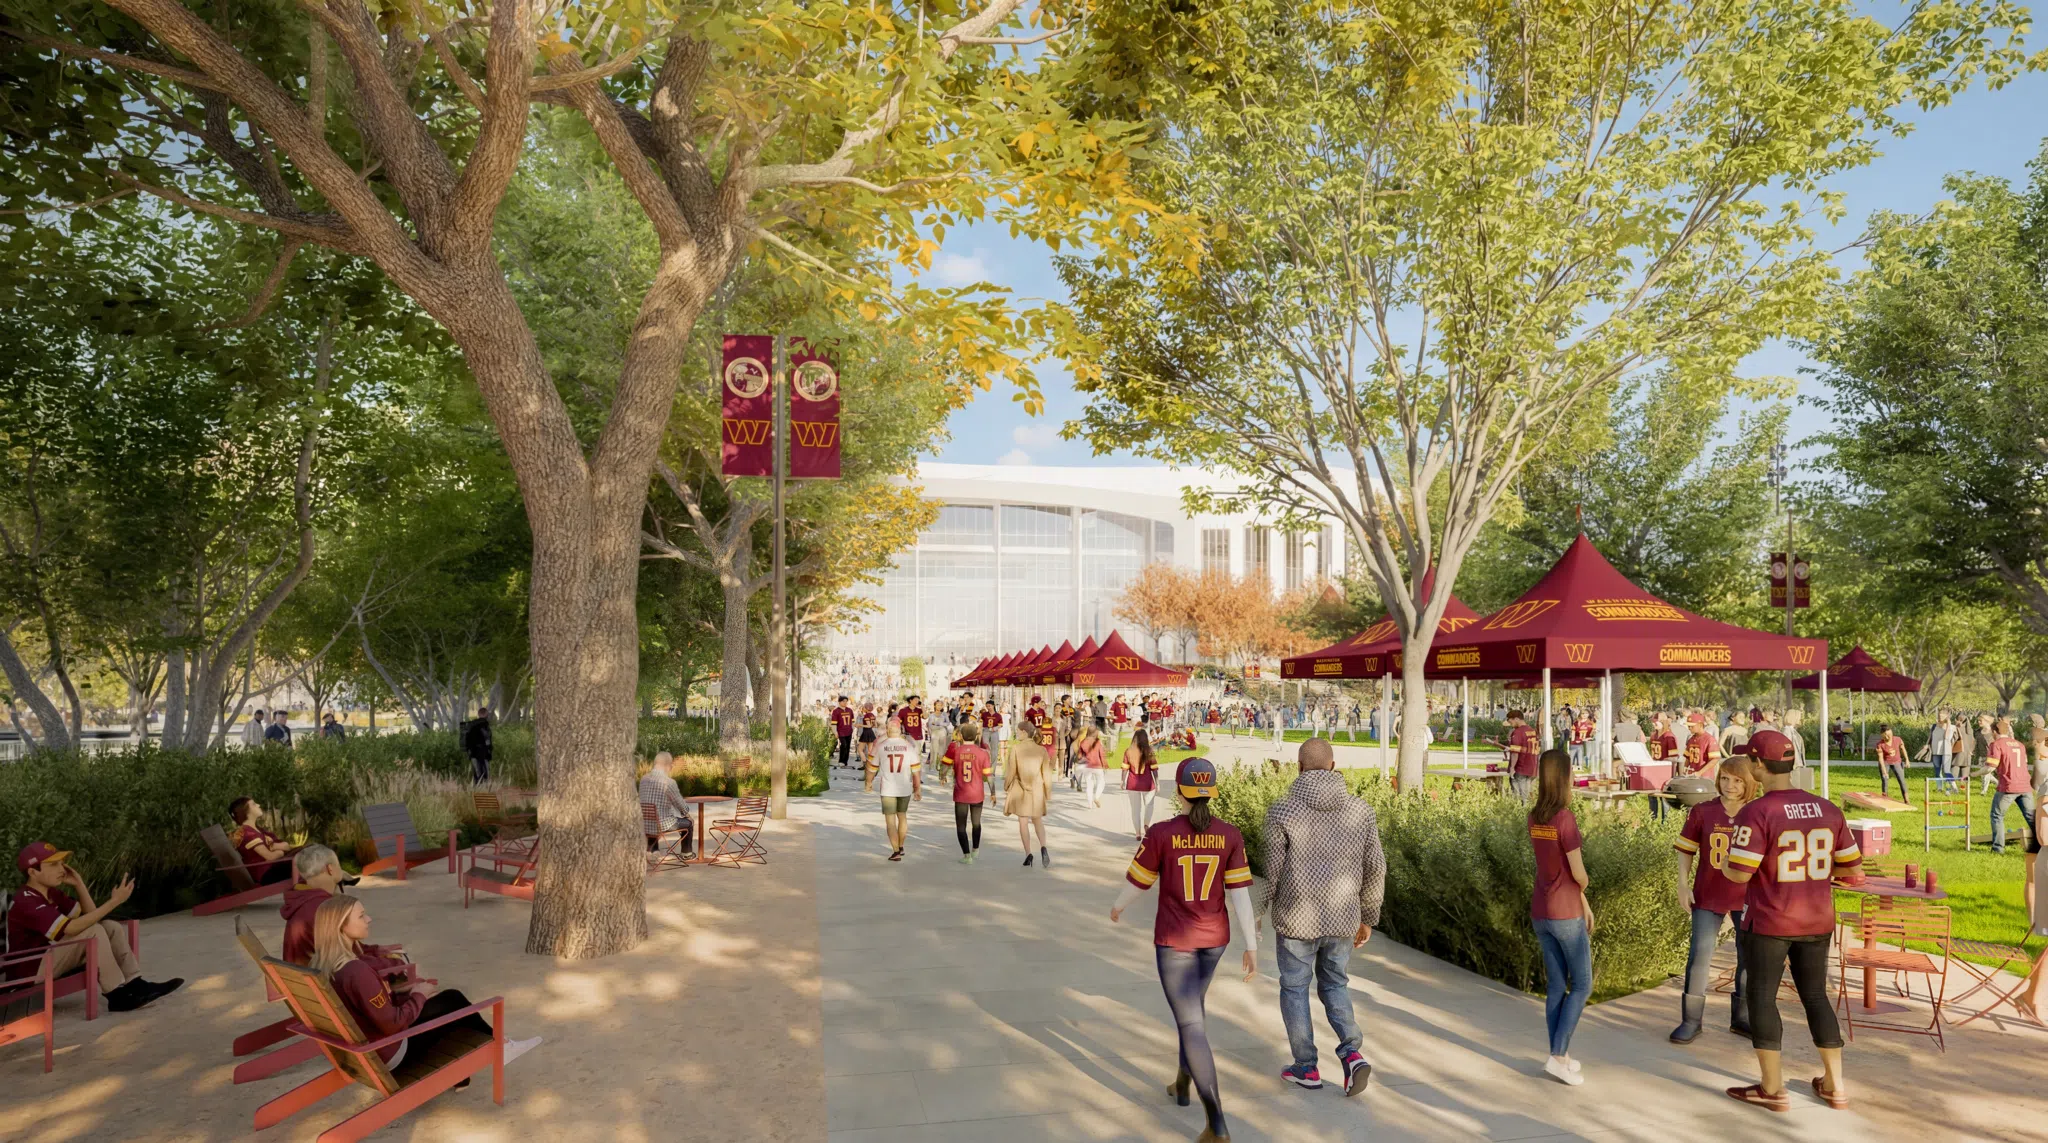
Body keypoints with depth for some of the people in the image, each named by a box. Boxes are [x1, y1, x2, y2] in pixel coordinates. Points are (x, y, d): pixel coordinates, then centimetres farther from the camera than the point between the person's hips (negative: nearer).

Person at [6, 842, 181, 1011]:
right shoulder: (26, 902, -23)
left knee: (111, 928, -2)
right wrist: (114, 901, -33)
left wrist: (79, 884, -2)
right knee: (93, 932, -26)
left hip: (48, 958, 9)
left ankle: (135, 985, -9)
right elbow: (71, 928, -33)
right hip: (29, 971, -9)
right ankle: (117, 996, -24)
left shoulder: (51, 894, 8)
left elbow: (89, 913, 9)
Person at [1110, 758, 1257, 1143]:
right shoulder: (1229, 834, -9)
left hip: (1173, 940, -4)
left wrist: (1117, 907, 16)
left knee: (1191, 1026, -1)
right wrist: (1251, 947, -3)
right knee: (1192, 1001, 29)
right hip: (1214, 938, 4)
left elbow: (1136, 881, -5)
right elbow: (1240, 893, -9)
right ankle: (1183, 1084, 43)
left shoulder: (1160, 833, -17)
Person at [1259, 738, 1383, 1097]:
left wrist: (1261, 913, 8)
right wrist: (1367, 918, 12)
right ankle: (1352, 1054, 4)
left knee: (1294, 989, 16)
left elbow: (1274, 872, -9)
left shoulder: (1282, 811, -13)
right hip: (1342, 919, 3)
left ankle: (1306, 1068, 23)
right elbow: (1375, 868, 0)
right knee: (1334, 986, 22)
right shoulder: (1360, 809, -3)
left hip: (1297, 919, -3)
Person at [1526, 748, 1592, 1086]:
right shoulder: (1566, 819, -19)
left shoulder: (1534, 818, 4)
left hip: (1540, 912, 7)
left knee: (1556, 985, 14)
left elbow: (1555, 865, 9)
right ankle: (1557, 1055, 3)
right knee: (1582, 986, 7)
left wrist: (1584, 904, 13)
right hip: (1565, 915, -7)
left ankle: (1560, 1056, 21)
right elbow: (1578, 873, -15)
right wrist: (1584, 889, 9)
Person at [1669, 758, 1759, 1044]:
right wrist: (1683, 885, -6)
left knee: (1750, 957, 12)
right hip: (1708, 896, -1)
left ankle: (1742, 1018, 29)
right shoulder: (1702, 812, -5)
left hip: (1747, 897, 1)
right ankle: (1691, 1021, 6)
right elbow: (1686, 849, 2)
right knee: (1699, 955, -3)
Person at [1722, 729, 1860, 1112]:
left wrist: (1731, 856, 1)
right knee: (1815, 995, 18)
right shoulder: (1827, 810, 2)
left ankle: (1772, 1088, 11)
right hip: (1818, 922, 6)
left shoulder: (1755, 813, -17)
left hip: (1768, 922, -6)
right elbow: (1853, 869, 6)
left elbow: (1737, 873, -21)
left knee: (1761, 997, 6)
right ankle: (1834, 1086, 24)